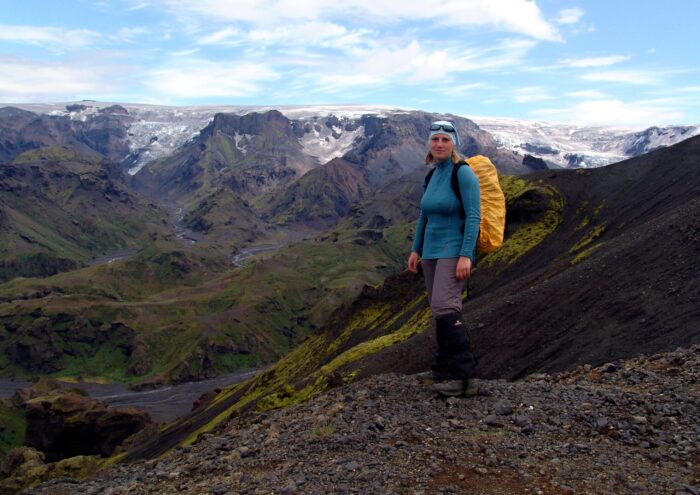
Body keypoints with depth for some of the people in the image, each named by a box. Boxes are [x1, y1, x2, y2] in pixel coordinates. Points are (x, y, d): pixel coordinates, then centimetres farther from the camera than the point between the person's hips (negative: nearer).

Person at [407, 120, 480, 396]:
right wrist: (416, 250, 15)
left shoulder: (463, 173, -11)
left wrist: (466, 256, -23)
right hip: (432, 252, 8)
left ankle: (462, 375, -14)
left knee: (444, 307, -20)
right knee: (442, 311, 8)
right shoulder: (432, 175, 12)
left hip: (454, 251, -8)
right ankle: (448, 367, 16)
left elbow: (474, 216, -16)